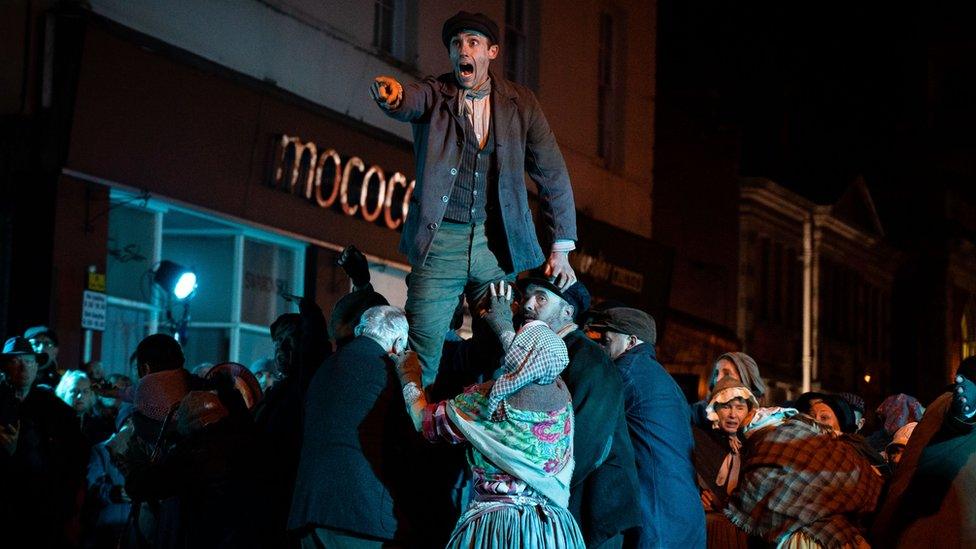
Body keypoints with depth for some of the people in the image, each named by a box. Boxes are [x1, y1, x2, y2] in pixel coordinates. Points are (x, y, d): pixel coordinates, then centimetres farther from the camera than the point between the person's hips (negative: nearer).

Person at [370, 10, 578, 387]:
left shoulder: (520, 104, 7)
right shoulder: (434, 94, 4)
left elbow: (553, 175, 8)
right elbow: (410, 103, -20)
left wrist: (561, 248, 3)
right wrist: (391, 95, -46)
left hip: (497, 245, 1)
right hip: (441, 240, -1)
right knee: (422, 349, -5)